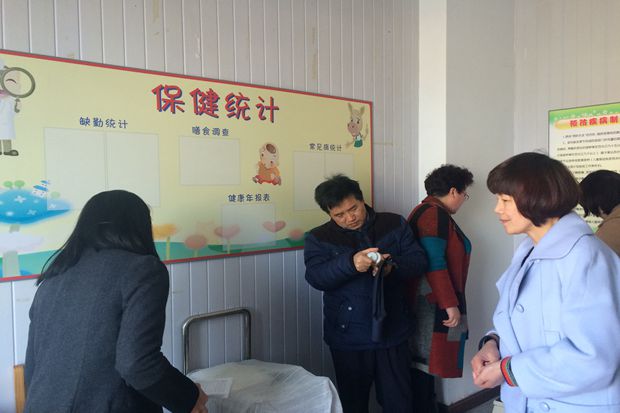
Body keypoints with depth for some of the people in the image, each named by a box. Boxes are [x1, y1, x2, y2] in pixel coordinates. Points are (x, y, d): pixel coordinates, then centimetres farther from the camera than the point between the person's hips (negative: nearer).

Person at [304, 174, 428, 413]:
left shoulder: (394, 224, 2)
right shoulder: (319, 238, -2)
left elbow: (419, 261, -2)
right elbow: (316, 277, -16)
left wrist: (393, 267, -23)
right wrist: (350, 264, -34)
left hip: (392, 331, 1)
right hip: (347, 336, 0)